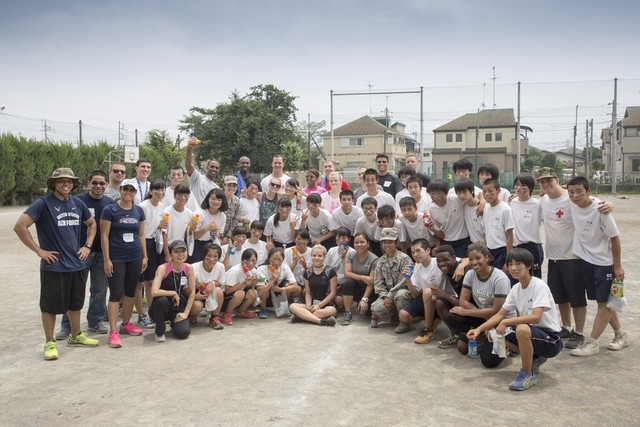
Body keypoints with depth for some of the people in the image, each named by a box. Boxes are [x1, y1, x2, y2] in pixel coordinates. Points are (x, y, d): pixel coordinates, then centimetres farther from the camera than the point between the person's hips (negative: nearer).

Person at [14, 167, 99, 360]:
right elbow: (20, 226, -18)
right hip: (53, 267, -5)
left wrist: (88, 245, 9)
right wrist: (39, 250, -16)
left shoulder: (78, 204, 5)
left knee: (75, 303, 18)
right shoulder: (43, 204, -12)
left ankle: (76, 336, 34)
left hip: (77, 265, 6)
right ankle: (50, 343, 18)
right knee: (51, 306, 5)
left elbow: (92, 223, 22)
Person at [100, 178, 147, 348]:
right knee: (116, 293, -5)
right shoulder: (110, 210, -7)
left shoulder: (139, 211, 7)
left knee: (130, 291, 11)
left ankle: (126, 324, 26)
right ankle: (113, 331, -2)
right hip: (116, 259, -5)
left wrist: (145, 256, 9)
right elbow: (104, 236, -8)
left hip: (135, 258, 5)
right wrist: (107, 260, -12)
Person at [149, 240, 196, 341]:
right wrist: (173, 293, -22)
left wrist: (185, 313, -7)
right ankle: (159, 331, -12)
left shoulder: (188, 268, -7)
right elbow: (154, 292, -34)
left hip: (177, 308, 3)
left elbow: (192, 293, -1)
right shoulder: (163, 268, -19)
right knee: (161, 300, -38)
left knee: (183, 333, -21)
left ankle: (174, 323, 17)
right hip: (162, 307, -3)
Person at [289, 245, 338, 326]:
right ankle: (321, 321, -39)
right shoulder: (307, 273, 11)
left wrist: (319, 305, -11)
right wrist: (308, 305, -11)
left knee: (332, 310, -38)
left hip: (326, 304, -3)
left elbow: (333, 293, -3)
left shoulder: (330, 271, -1)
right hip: (312, 304, 3)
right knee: (292, 306, -24)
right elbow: (308, 293, 9)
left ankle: (301, 316, -31)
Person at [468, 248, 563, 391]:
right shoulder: (515, 289, 3)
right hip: (531, 331, 8)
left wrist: (506, 322, -30)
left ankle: (528, 375, -14)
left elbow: (535, 317, -32)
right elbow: (500, 314, 6)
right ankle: (534, 359, 14)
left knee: (522, 329, -36)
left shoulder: (539, 286, -19)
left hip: (551, 339, -8)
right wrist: (479, 329, -6)